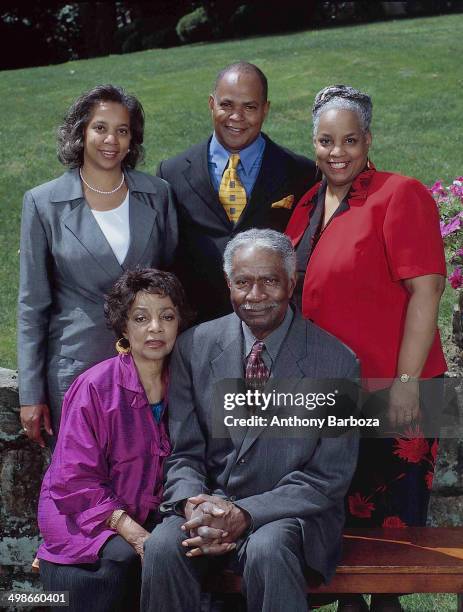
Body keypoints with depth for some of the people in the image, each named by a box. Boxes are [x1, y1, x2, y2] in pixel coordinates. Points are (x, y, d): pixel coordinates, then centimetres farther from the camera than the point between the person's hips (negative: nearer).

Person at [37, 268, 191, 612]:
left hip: (147, 517, 4)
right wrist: (132, 532, -25)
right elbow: (74, 482, -15)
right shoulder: (94, 387, -12)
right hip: (81, 522, -4)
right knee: (121, 556, -33)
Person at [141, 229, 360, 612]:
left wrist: (245, 514, -17)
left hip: (288, 512, -2)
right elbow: (183, 452, 6)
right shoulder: (195, 347, 3)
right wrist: (194, 503, -17)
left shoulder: (336, 361, -6)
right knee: (163, 546, -28)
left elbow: (328, 478, -6)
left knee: (267, 550, -35)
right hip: (209, 500, 3)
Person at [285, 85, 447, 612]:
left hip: (389, 393, -6)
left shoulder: (400, 195, -9)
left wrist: (406, 383, -20)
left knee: (390, 512, 6)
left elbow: (425, 290, -16)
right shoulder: (305, 206, 11)